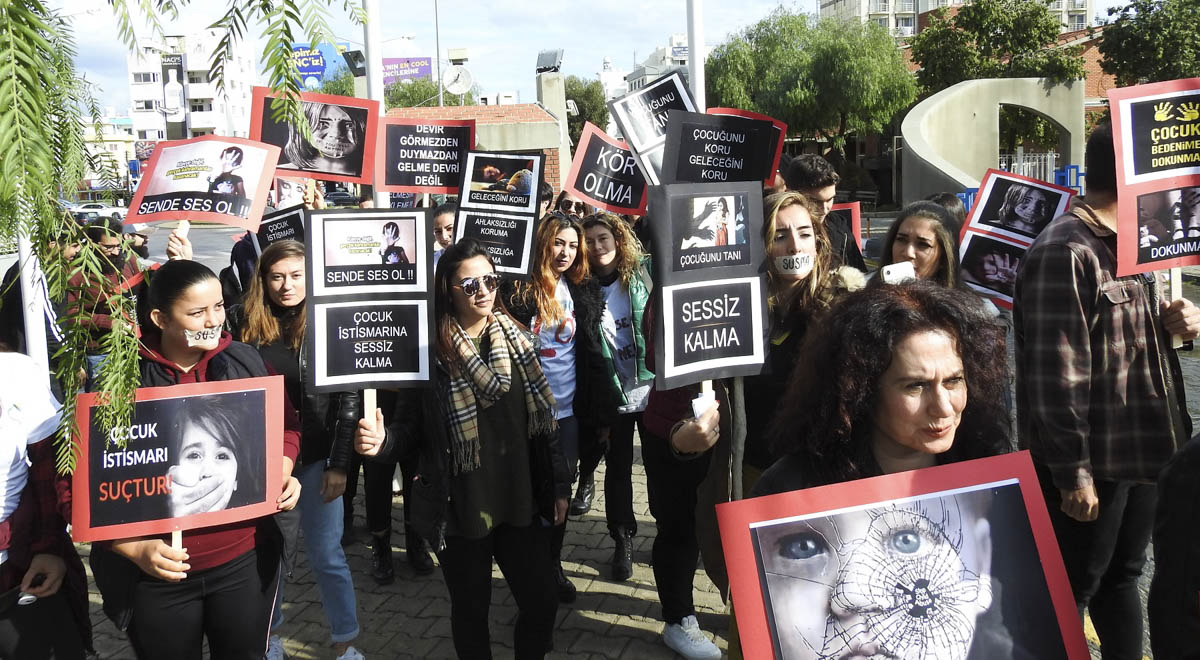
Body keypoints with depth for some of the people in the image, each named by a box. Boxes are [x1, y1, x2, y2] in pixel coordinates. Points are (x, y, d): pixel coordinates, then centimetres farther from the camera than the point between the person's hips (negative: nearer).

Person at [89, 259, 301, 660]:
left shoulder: (247, 364, -3)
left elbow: (285, 427, 11)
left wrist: (282, 476, -8)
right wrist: (136, 549, -17)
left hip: (245, 559, 2)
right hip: (158, 574, -2)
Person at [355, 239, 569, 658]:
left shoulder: (515, 339, 1)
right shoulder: (429, 351, -9)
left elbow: (543, 418, 6)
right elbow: (410, 427, -6)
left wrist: (559, 484, 6)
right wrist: (381, 440, -28)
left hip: (522, 500, 3)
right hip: (460, 509, -2)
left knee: (541, 604, 10)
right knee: (471, 610, 14)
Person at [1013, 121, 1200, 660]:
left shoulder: (1128, 242, 11)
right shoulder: (1064, 252, -20)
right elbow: (1056, 377, -24)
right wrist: (1073, 474, -23)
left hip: (1138, 449, 9)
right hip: (1092, 461, -9)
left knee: (1121, 576, 22)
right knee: (1069, 593, 5)